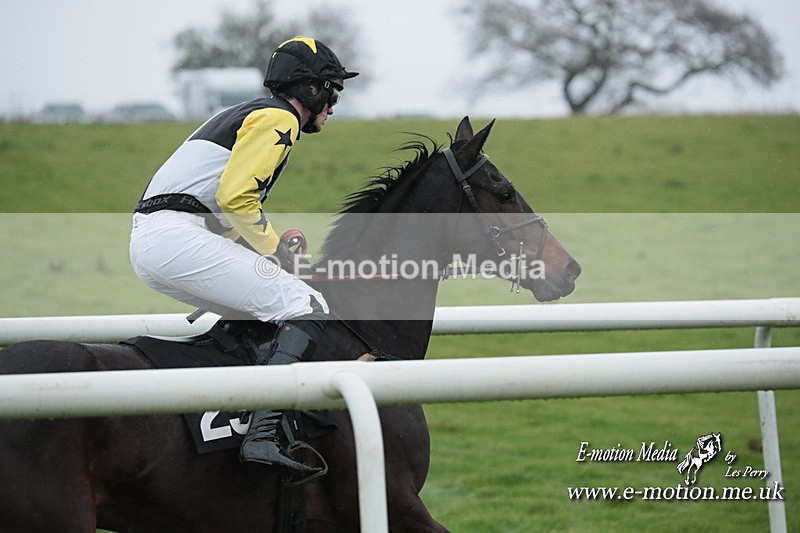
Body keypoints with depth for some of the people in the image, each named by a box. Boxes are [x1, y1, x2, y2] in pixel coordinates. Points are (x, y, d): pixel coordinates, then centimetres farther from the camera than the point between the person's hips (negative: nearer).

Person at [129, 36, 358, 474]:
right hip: (179, 237, -10)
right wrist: (276, 250, -2)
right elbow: (233, 198, -15)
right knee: (306, 309, -13)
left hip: (145, 243, 10)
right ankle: (263, 435, -28)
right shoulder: (277, 118, -1)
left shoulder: (243, 116, 30)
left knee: (261, 314, 21)